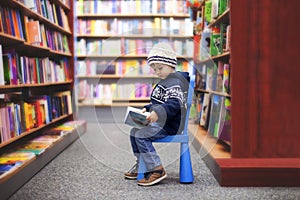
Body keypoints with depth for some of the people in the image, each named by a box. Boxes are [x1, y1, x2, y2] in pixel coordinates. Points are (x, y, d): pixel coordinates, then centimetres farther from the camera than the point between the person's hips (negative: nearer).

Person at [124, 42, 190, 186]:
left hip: (170, 125, -11)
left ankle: (156, 170, -19)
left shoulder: (175, 82, -16)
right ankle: (140, 165, 25)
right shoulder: (165, 81, 18)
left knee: (141, 136, -22)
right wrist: (147, 109, 12)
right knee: (134, 131, 15)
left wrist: (157, 112, -42)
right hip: (161, 121, 11)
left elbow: (174, 104, -30)